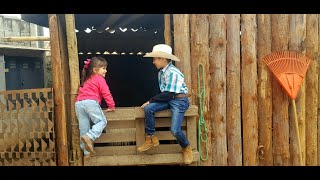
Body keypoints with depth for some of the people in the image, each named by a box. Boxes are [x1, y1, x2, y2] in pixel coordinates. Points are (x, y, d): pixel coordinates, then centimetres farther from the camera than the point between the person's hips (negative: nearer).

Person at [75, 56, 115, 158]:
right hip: (90, 102, -7)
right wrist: (111, 106, 12)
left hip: (78, 103, 7)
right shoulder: (100, 79, 10)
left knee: (83, 127, 8)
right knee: (102, 121, 1)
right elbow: (106, 94, 4)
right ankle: (89, 137, -22)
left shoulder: (87, 80, 33)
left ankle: (87, 152, 11)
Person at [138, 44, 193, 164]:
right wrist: (152, 101, -1)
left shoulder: (173, 73, -20)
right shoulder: (161, 72, 5)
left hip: (179, 100, -7)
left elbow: (168, 94, -21)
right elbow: (164, 92, 11)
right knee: (148, 108, -15)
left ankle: (186, 148, 15)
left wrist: (151, 100, -14)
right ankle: (151, 138, 0)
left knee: (175, 130, -17)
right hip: (168, 99, 8)